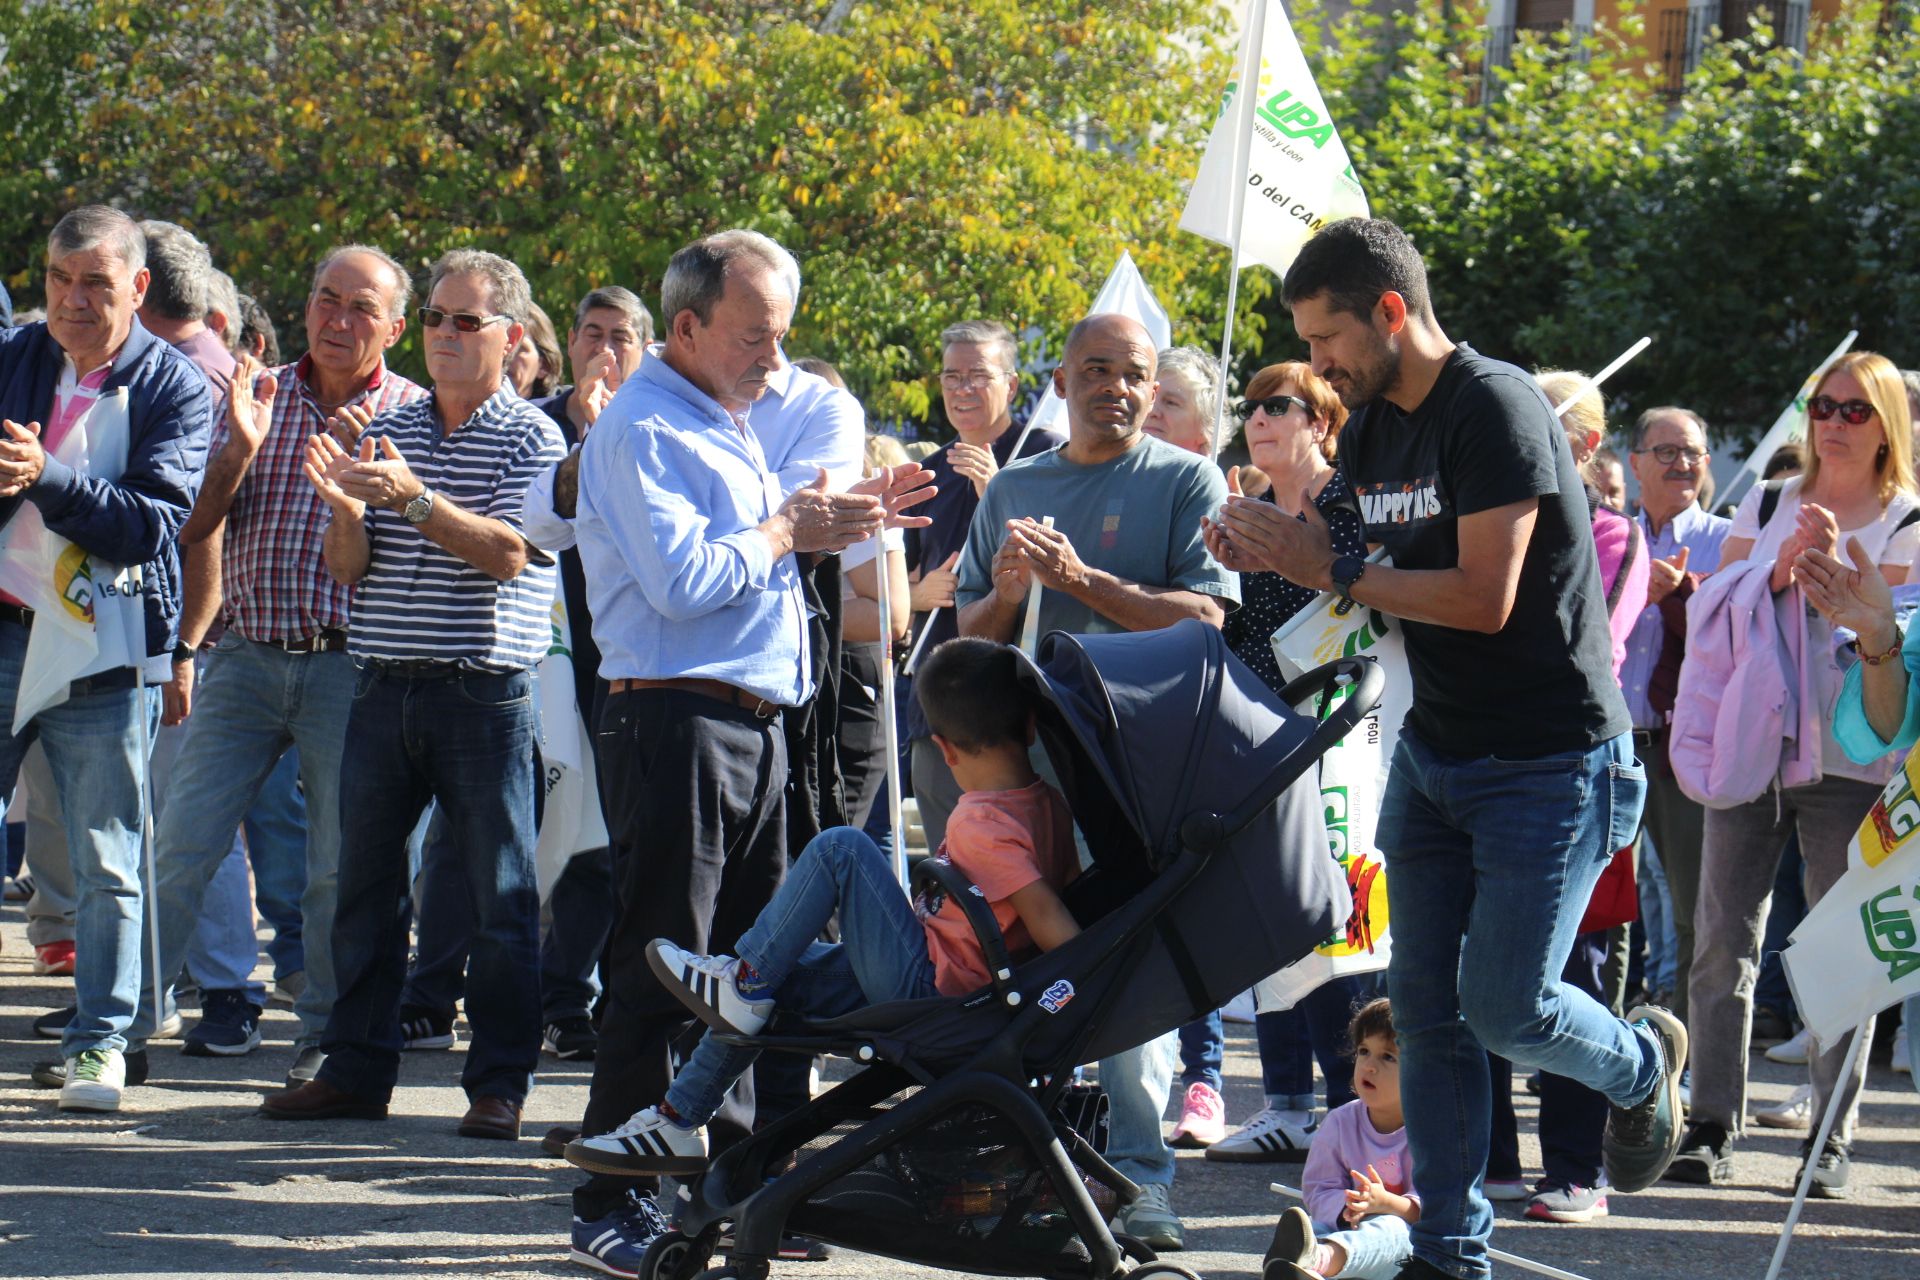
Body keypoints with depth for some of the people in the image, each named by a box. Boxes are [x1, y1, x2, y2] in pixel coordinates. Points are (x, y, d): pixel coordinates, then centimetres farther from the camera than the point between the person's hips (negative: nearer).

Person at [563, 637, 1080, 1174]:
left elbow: (1055, 927, -28)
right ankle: (678, 1119, 25)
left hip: (924, 987, -10)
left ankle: (745, 979, -3)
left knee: (840, 848, -17)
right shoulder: (1049, 803, 1)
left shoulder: (984, 827, -23)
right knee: (777, 979, 18)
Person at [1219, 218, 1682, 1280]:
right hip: (1434, 749, 8)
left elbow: (1484, 597, -23)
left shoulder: (1495, 408, -18)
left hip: (1550, 761, -8)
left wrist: (1329, 572, -19)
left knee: (1505, 1003, -9)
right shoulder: (1370, 428, 9)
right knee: (1426, 1007, 3)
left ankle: (1643, 1065, 22)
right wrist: (1277, 553, -6)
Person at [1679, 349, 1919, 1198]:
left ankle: (1833, 1138, 2)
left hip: (1851, 755, -3)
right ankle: (1712, 1127, 0)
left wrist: (1833, 562, -18)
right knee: (1723, 939, -3)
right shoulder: (1766, 504, 14)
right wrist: (1783, 567, -12)